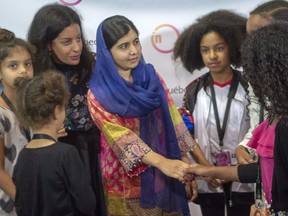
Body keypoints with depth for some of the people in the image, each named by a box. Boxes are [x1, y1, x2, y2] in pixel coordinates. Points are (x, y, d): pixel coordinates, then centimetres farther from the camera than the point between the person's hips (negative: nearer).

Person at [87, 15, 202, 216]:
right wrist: (162, 162, -34)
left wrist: (186, 167, -3)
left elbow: (174, 122, 2)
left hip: (163, 180, 4)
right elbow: (120, 136, -21)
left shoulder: (151, 77, 3)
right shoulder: (99, 94, -10)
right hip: (128, 185, -4)